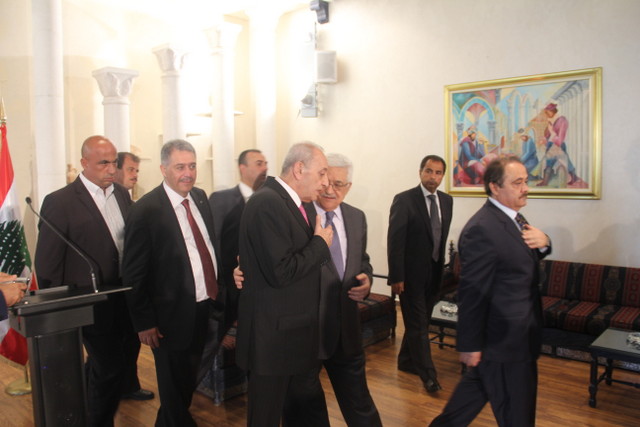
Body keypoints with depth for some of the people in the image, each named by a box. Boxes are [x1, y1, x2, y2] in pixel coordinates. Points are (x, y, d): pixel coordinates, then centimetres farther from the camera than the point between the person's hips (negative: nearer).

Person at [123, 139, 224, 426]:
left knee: (188, 383, 26)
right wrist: (144, 322, -13)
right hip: (172, 316, -7)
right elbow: (134, 273, -14)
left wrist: (218, 292, 11)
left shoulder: (200, 198, 3)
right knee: (174, 390, 13)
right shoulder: (145, 210, -17)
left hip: (205, 309, 7)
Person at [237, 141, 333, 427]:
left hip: (297, 332, 9)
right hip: (273, 335, -9)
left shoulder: (291, 203, 10)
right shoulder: (267, 202, -20)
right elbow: (281, 272, -26)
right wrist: (320, 243, -14)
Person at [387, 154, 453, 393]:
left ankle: (406, 361, 35)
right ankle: (428, 374, 10)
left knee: (421, 321, 17)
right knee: (418, 324, 0)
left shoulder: (447, 201, 6)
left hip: (434, 272, 6)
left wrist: (442, 264, 10)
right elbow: (394, 241, -14)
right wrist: (396, 277, -17)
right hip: (411, 272, -6)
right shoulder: (404, 200, -12)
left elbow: (443, 235, 13)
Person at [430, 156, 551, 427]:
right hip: (503, 341, -9)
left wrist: (543, 242, -5)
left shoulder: (513, 217, 5)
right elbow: (471, 293, -23)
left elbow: (526, 259, 17)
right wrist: (469, 345, -18)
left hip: (517, 334, 9)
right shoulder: (482, 229, -25)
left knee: (476, 387, 24)